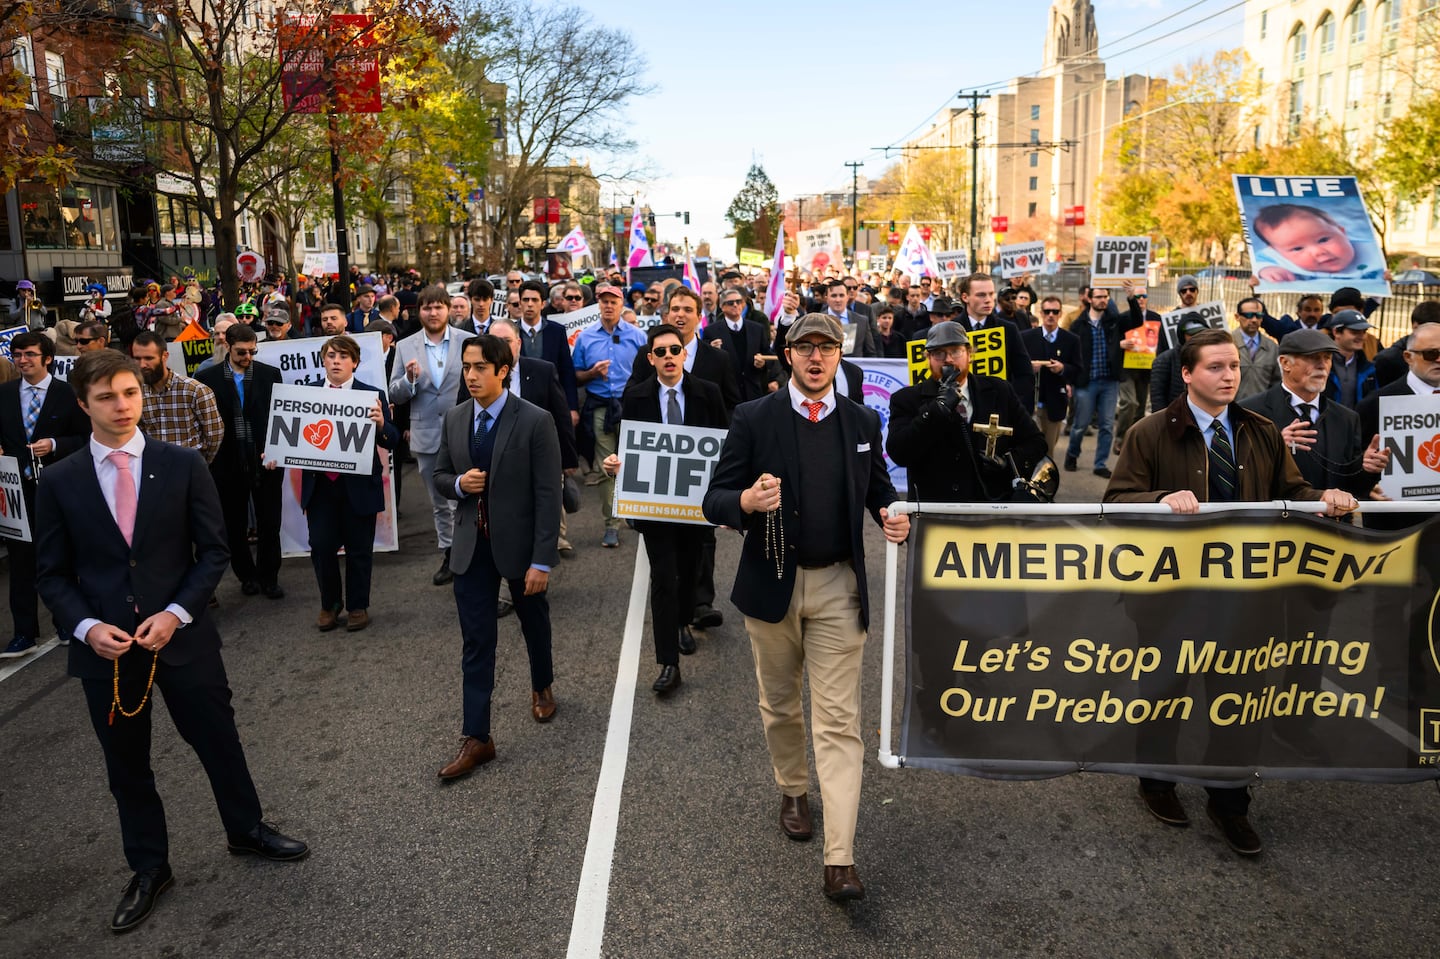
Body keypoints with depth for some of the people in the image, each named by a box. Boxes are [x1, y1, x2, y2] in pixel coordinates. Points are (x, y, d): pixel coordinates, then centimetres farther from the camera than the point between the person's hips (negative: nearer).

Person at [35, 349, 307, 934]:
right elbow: (52, 574, 3)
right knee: (126, 764, 14)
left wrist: (176, 613, -14)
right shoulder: (60, 481, -2)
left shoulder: (183, 465, -4)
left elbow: (213, 550, -2)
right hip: (105, 645, 1)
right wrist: (87, 627, -13)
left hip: (182, 635, -1)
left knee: (218, 740, 12)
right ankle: (148, 869, 33)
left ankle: (246, 830, 37)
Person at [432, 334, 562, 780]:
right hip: (471, 544, 3)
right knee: (476, 642, 2)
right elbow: (439, 474, 13)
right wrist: (458, 484, -13)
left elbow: (548, 495, -15)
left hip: (519, 542, -3)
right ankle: (476, 738, 8)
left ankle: (542, 687, 48)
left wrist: (542, 561, -18)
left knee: (534, 622, 20)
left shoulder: (535, 421, -15)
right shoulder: (454, 418, 1)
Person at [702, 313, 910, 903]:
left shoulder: (863, 422, 3)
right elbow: (715, 502, -8)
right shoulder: (753, 419, -5)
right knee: (780, 704, 18)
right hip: (772, 583, 0)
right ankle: (793, 792, 45)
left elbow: (879, 488, 16)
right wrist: (746, 502, -31)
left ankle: (840, 859, -1)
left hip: (838, 587, 0)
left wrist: (892, 518, -7)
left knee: (839, 720, -3)